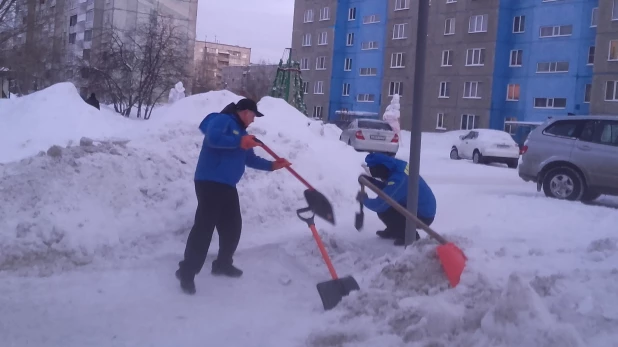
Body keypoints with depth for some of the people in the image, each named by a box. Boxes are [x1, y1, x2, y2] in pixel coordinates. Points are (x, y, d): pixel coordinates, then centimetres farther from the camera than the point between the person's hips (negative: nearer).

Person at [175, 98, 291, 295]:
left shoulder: (240, 131, 22)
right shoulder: (222, 120, -7)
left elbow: (250, 160, 23)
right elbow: (213, 138, -28)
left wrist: (272, 165, 12)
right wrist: (239, 142, -24)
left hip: (227, 186, 10)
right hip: (210, 183, -10)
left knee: (233, 226, 14)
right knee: (204, 227, -13)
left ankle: (223, 264, 30)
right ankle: (187, 272, -8)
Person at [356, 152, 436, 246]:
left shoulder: (397, 180, -31)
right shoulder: (398, 166, -4)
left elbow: (379, 205, -26)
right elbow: (388, 189, 13)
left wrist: (364, 199, -7)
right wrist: (370, 180, 1)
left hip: (424, 215, -9)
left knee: (383, 211, -16)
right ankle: (393, 230, 26)